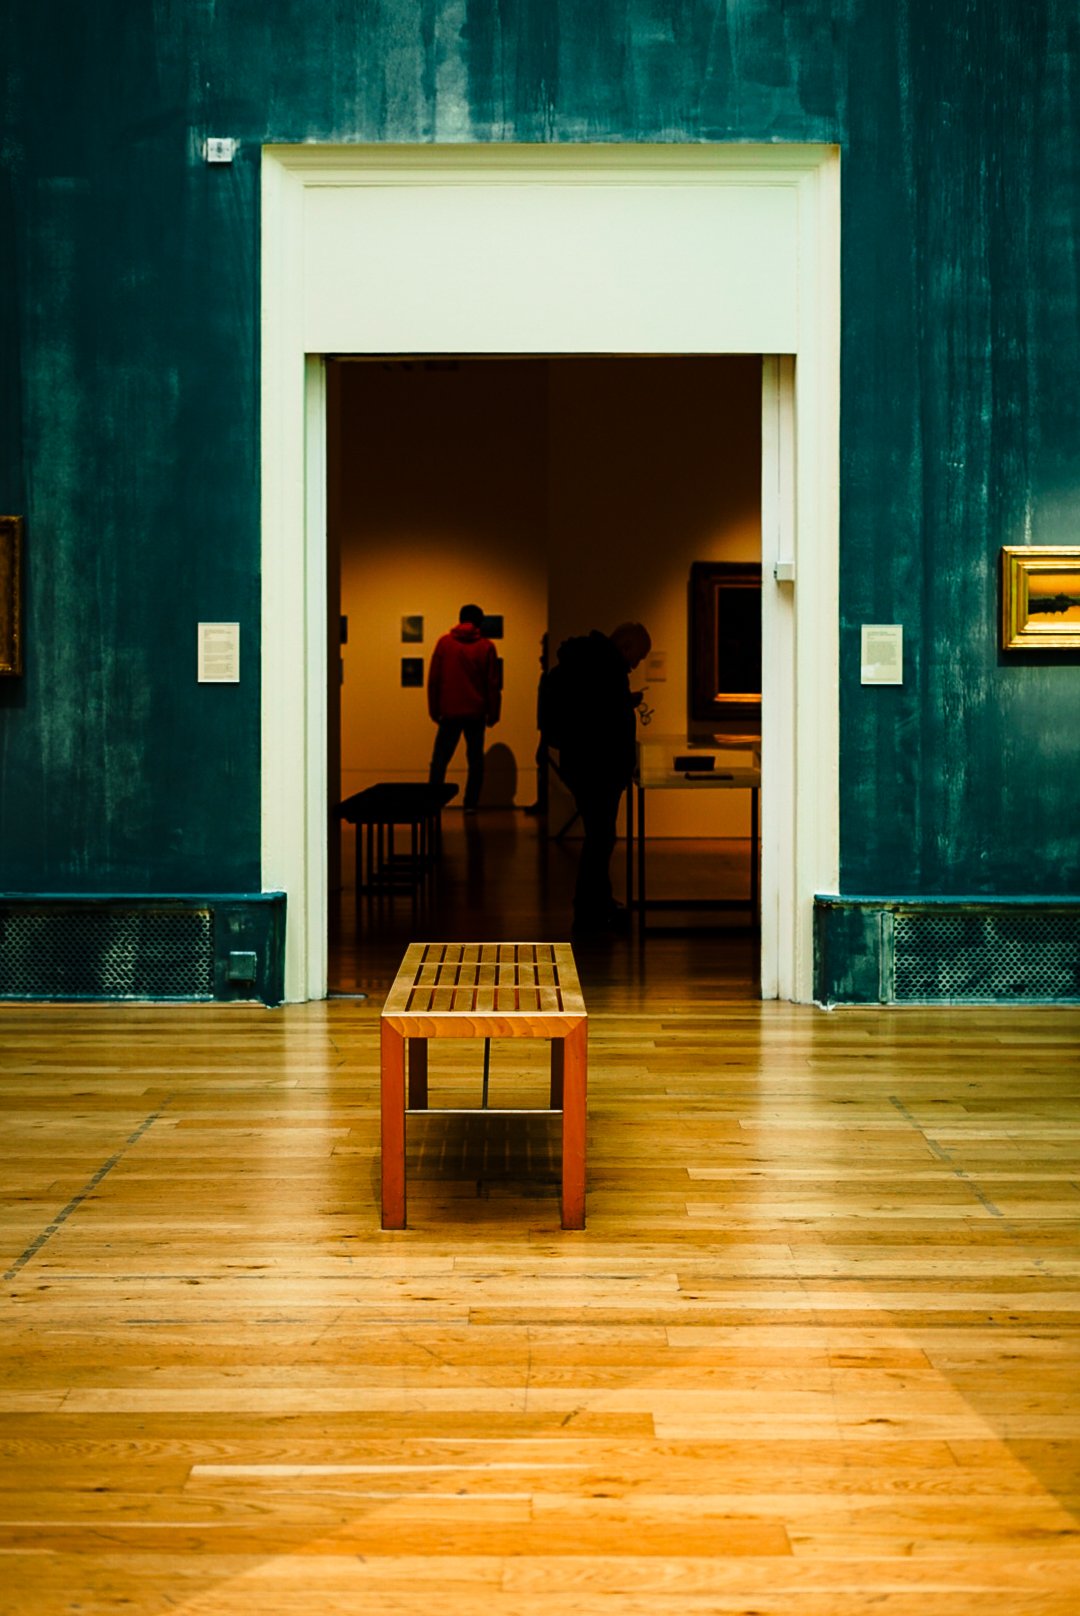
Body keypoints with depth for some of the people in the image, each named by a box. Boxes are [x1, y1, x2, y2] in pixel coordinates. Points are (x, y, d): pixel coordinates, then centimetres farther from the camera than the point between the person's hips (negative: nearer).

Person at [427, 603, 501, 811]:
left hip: (450, 712, 0)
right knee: (475, 759, 8)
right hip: (476, 712, 0)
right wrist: (493, 713, 8)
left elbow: (433, 679, 1)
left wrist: (434, 709, 7)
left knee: (440, 759, 5)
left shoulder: (444, 642, 0)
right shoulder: (486, 647, -1)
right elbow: (492, 684, 0)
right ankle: (471, 804, 3)